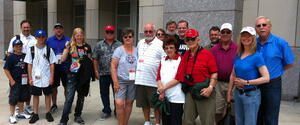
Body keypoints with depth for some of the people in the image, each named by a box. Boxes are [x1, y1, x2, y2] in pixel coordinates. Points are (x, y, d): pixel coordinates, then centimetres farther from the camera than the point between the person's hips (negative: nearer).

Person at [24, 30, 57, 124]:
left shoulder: (49, 49, 0)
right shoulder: (31, 49, 2)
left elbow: (52, 64, 1)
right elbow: (29, 65, 3)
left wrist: (51, 77, -4)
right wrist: (30, 78, -1)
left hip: (47, 78, 0)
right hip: (35, 78, 1)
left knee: (47, 94, 9)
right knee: (35, 95, 9)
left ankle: (48, 113, 21)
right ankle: (35, 114, 20)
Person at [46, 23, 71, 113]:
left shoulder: (68, 40, 2)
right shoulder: (49, 40, 5)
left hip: (65, 67, -1)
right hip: (53, 67, 1)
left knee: (67, 87, 6)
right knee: (53, 86, 10)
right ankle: (54, 105, 25)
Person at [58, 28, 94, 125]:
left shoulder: (87, 47, 4)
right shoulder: (70, 46, 0)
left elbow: (90, 61, 14)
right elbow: (62, 59, -6)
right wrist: (67, 48, -16)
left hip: (84, 76, 2)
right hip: (72, 75, -2)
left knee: (81, 97, 12)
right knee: (69, 98, -5)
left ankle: (77, 116, 28)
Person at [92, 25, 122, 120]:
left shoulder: (119, 45, 5)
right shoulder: (99, 45, 7)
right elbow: (95, 59, 7)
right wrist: (96, 71, 1)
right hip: (103, 73, 2)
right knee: (104, 93, 9)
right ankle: (106, 111, 24)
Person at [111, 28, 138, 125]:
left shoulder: (136, 50, 8)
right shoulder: (119, 50, -2)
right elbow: (113, 67, -6)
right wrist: (115, 82, -12)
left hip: (133, 81, 3)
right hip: (121, 81, -3)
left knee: (129, 103, 9)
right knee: (119, 104, -11)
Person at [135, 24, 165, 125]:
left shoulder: (160, 44, -5)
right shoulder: (140, 43, 14)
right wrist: (136, 69, 16)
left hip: (153, 80, -5)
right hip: (140, 79, 6)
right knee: (144, 103, 15)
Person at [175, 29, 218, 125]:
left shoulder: (207, 54, -5)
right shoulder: (185, 56, 10)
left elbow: (214, 73, -6)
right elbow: (180, 76, 12)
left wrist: (210, 87, -17)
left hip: (204, 92, -5)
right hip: (189, 92, 5)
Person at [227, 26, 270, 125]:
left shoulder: (257, 57, -13)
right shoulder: (238, 56, 5)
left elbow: (266, 78, -18)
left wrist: (246, 82, -18)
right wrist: (229, 92, 12)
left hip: (251, 95, -6)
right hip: (238, 93, 6)